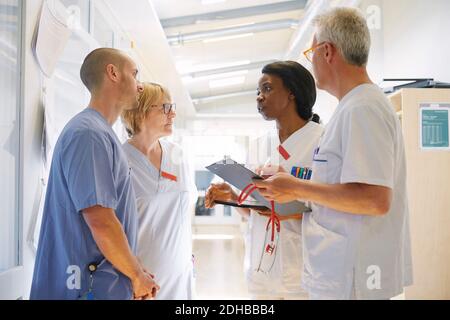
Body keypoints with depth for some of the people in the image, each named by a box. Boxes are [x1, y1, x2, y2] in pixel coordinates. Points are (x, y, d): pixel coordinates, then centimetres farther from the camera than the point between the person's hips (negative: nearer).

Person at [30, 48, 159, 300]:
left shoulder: (102, 134, 13)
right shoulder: (88, 134, -18)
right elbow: (101, 222, -24)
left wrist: (138, 271, 9)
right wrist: (137, 275, -11)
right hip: (93, 287, -9)